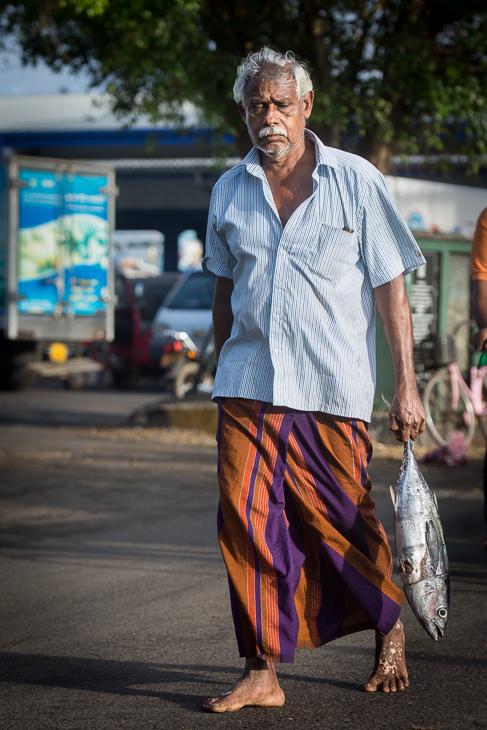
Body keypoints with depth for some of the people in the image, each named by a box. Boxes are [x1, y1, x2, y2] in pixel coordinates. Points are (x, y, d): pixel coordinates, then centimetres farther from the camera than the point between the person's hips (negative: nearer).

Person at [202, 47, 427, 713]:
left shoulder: (356, 181, -1)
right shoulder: (230, 191, 9)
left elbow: (390, 289, -1)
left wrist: (406, 385, -5)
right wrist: (224, 374, 19)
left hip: (332, 389, -3)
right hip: (247, 385, 3)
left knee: (345, 525, 4)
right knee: (247, 522, -6)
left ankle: (389, 626, 31)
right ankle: (263, 673, 0)